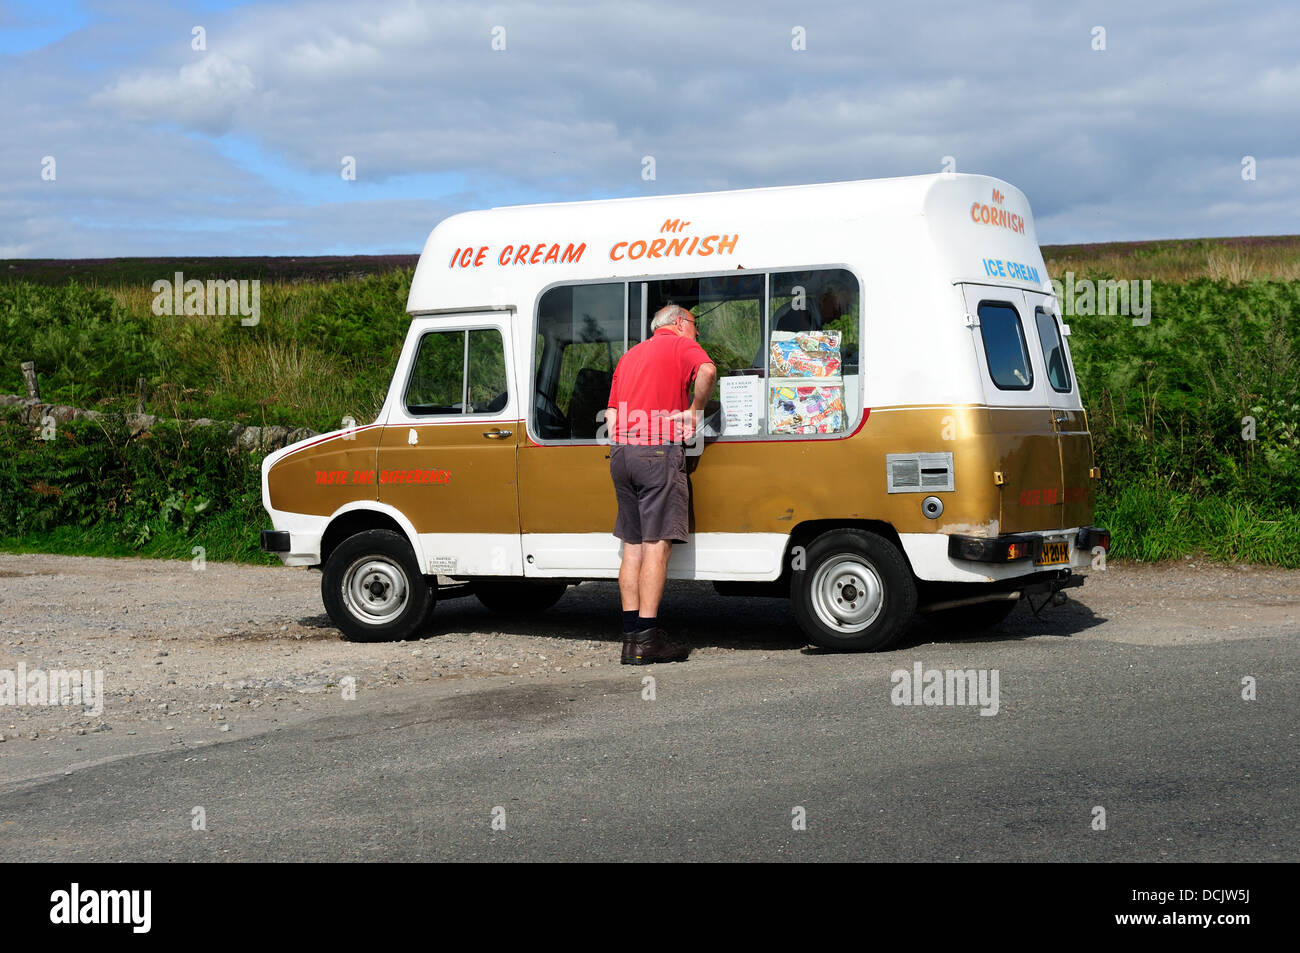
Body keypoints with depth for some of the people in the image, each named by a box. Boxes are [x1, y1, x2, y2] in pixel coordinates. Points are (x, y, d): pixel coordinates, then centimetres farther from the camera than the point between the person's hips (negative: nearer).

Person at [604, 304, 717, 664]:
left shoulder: (629, 356, 26)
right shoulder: (682, 344, 4)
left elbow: (611, 416, 21)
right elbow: (706, 371, -19)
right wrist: (694, 410, -6)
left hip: (620, 453, 7)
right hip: (658, 452, -7)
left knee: (632, 545, 9)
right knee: (657, 544, -7)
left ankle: (631, 636, 7)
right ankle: (647, 639, -10)